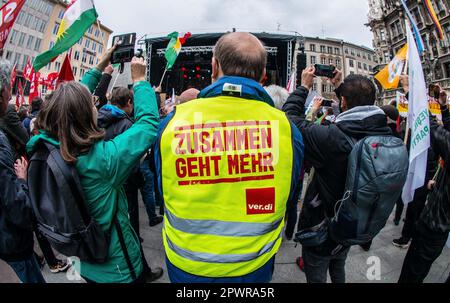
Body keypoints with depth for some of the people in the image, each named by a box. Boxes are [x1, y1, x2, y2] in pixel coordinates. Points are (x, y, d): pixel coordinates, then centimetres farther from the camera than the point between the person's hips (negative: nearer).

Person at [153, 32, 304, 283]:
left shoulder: (173, 120, -18)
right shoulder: (285, 126, -19)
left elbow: (163, 191, -1)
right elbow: (289, 199, -1)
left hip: (185, 266, 1)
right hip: (254, 267, 0)